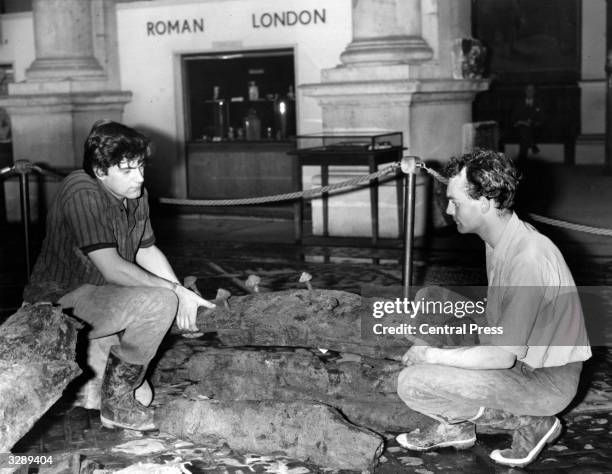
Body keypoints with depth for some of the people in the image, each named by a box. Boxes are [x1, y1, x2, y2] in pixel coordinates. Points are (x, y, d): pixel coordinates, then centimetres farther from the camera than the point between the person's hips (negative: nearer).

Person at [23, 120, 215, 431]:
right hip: (61, 301, -9)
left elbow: (147, 251, 11)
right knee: (158, 302, -25)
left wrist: (181, 292, -5)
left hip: (102, 290, 9)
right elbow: (112, 268, -27)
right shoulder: (82, 193, -25)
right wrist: (174, 291, -21)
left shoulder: (135, 193, 3)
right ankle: (115, 402, -13)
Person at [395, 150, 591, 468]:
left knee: (412, 384, -18)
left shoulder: (529, 261, -30)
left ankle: (527, 422, -3)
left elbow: (503, 357, -27)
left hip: (544, 382, -10)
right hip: (518, 357, 10)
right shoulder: (500, 240, 1)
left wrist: (430, 355, -17)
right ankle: (453, 426, 12)